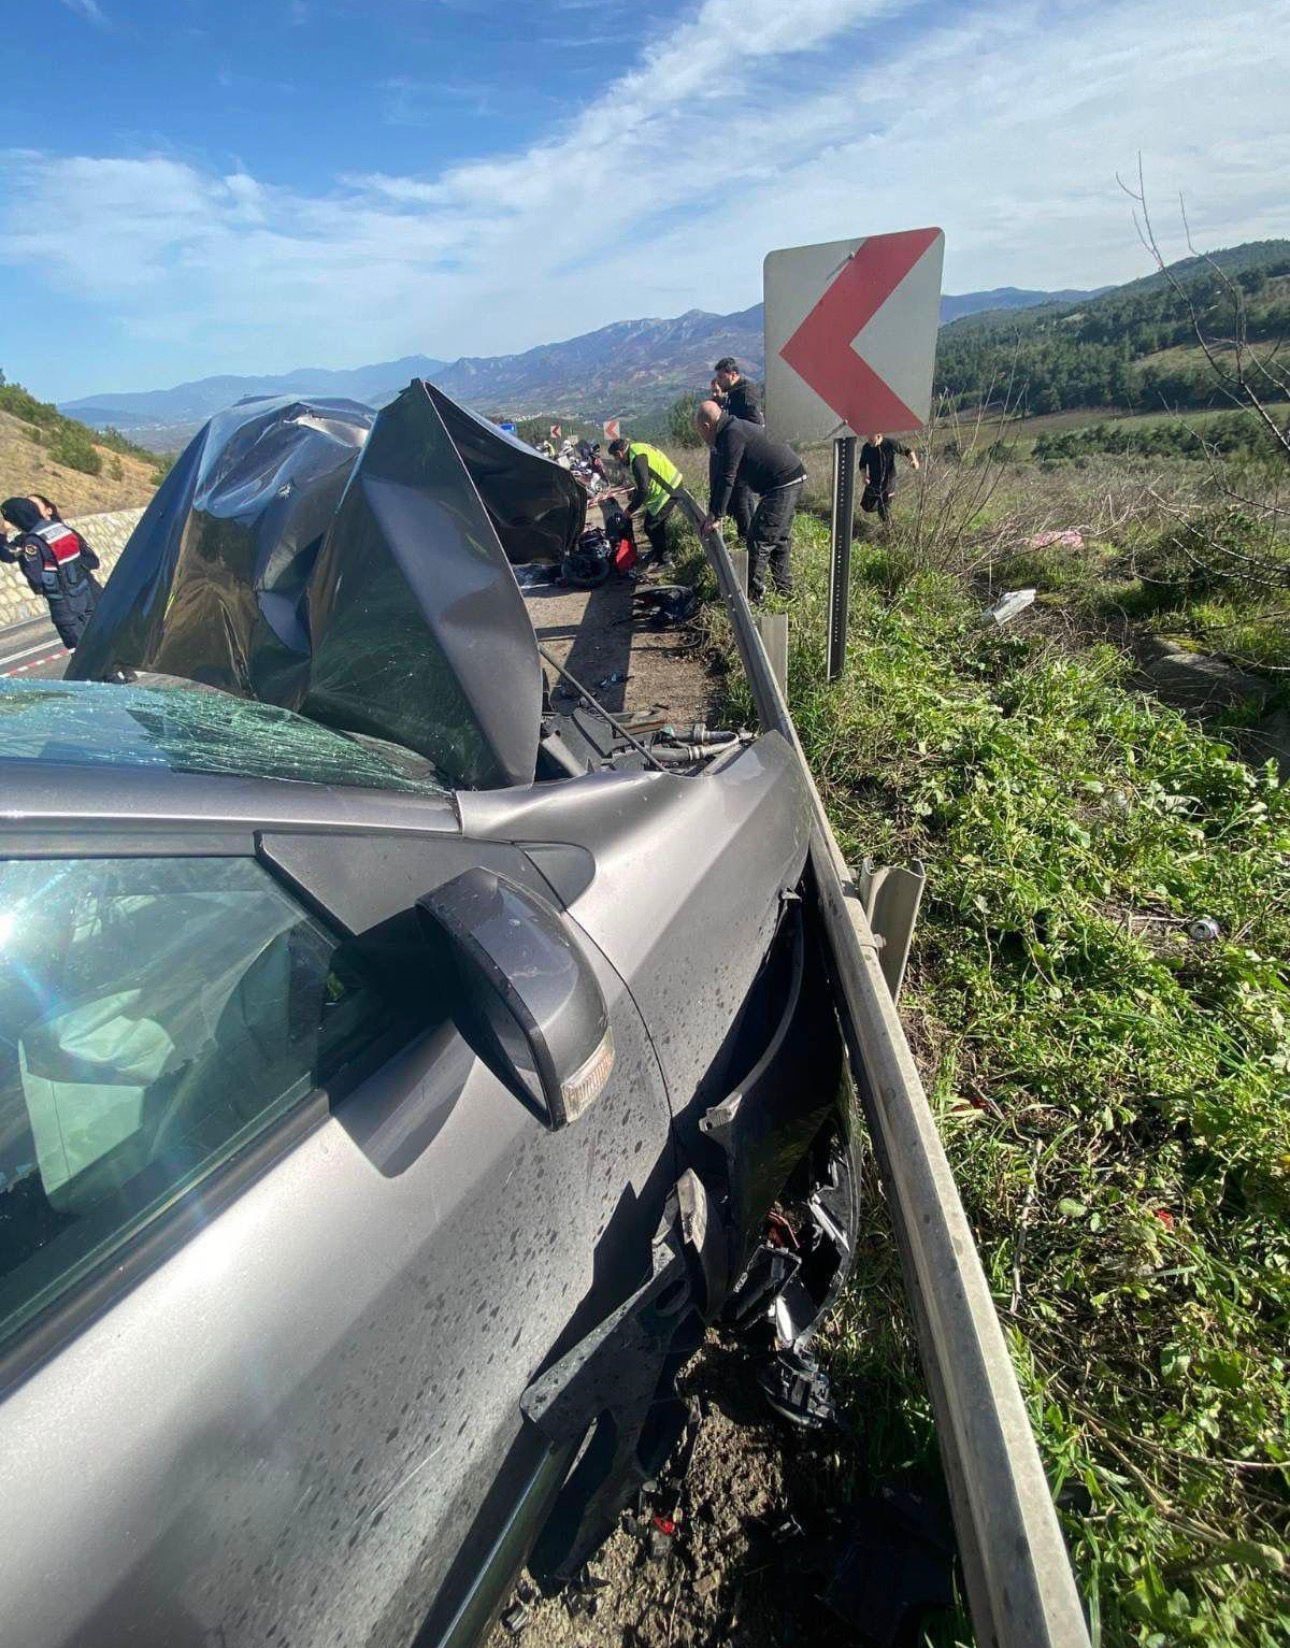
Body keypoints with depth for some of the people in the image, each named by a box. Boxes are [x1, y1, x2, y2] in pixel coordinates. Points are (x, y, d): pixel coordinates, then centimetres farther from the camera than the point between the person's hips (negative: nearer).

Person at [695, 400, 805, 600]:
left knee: (759, 539, -7)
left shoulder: (732, 434, -17)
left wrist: (715, 516, -17)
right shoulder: (737, 427, 16)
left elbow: (727, 479, -21)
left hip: (783, 484, -10)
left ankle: (754, 593, -1)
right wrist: (714, 508, 27)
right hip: (792, 480, 10)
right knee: (779, 538, 19)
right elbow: (721, 475, 23)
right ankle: (784, 588, 29)